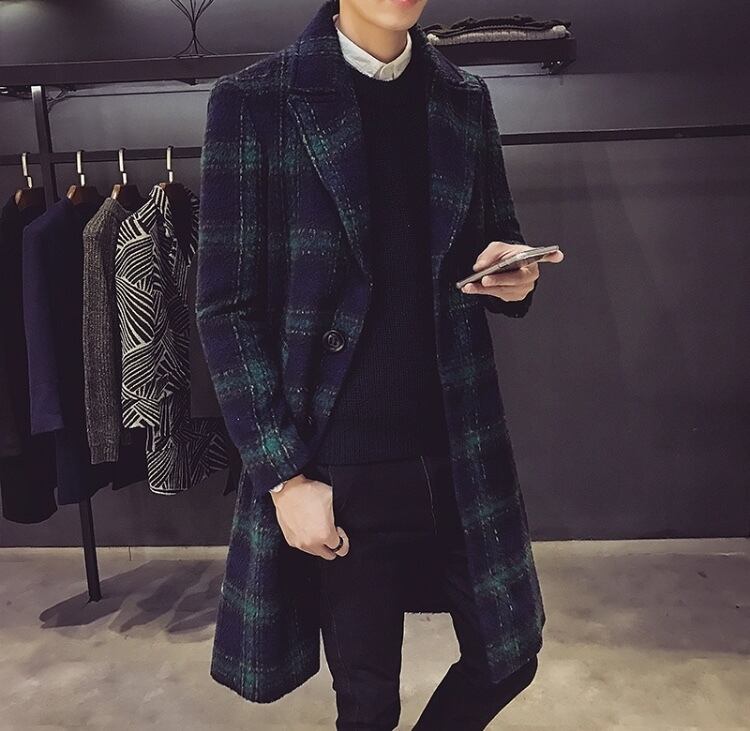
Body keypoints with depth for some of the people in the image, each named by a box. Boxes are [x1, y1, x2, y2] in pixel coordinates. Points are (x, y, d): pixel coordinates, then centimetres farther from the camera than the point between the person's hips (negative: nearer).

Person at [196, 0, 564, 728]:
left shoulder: (465, 99, 8)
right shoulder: (254, 101, -5)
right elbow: (226, 309, -7)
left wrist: (508, 273, -9)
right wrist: (284, 473, -11)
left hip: (457, 450, 4)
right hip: (339, 466, -3)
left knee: (508, 658, 16)